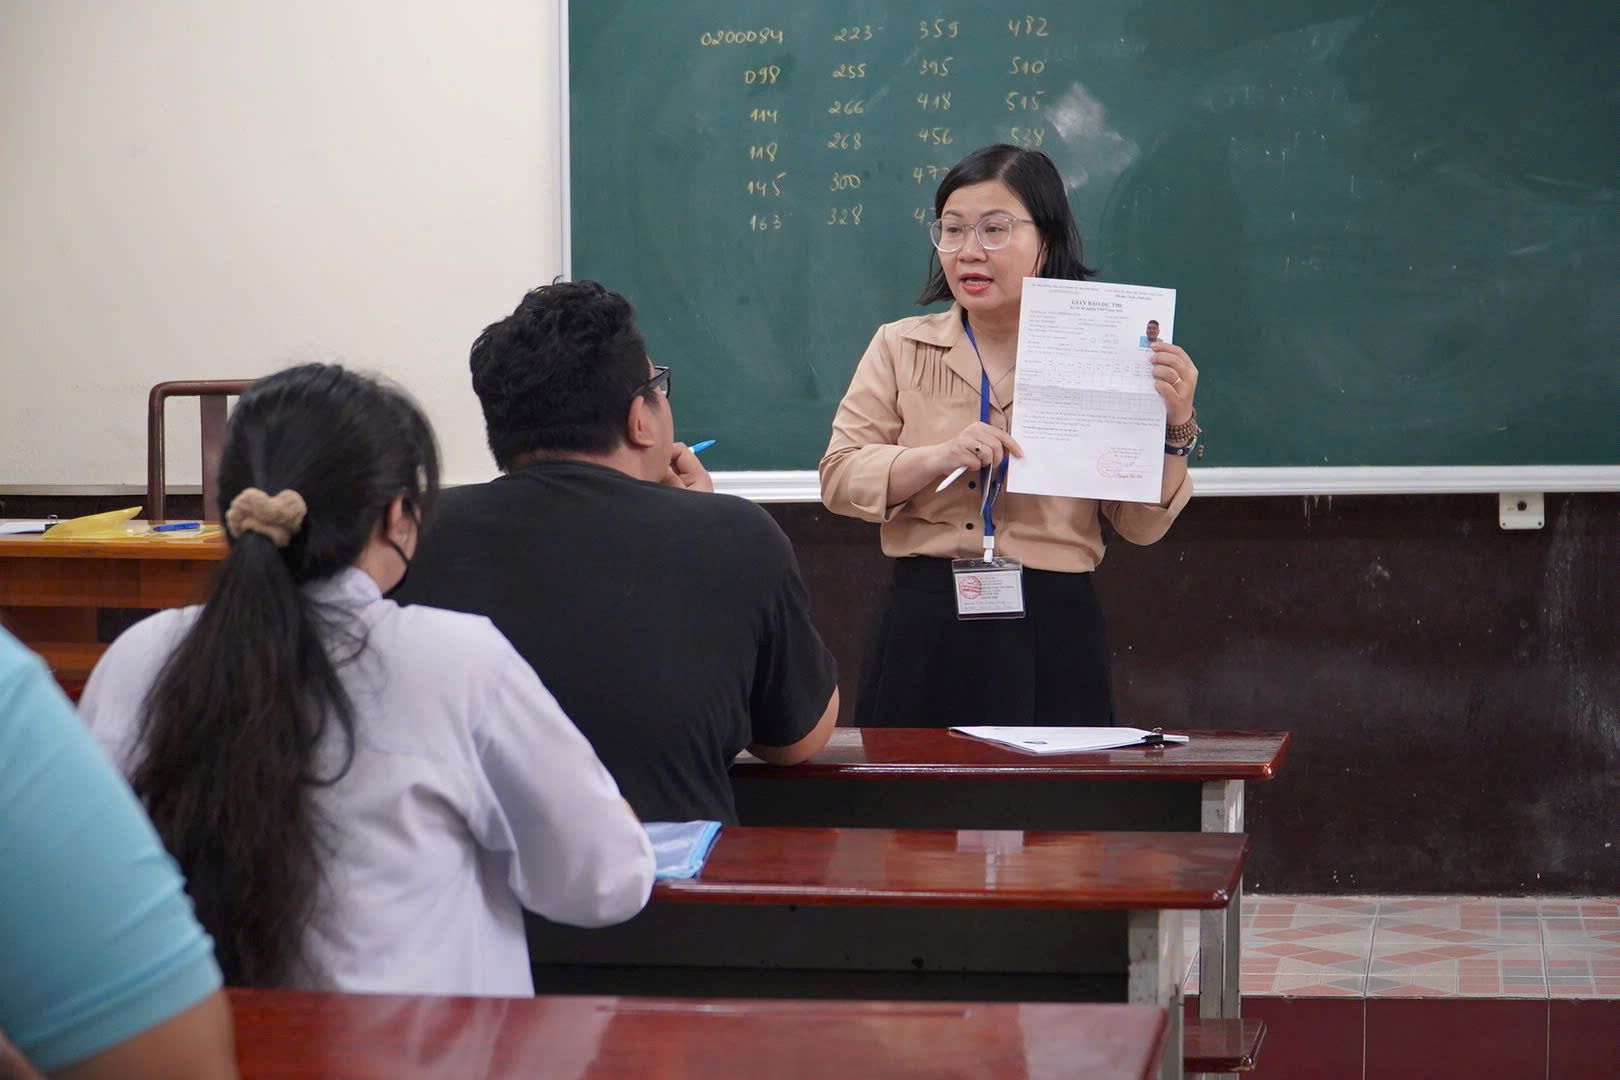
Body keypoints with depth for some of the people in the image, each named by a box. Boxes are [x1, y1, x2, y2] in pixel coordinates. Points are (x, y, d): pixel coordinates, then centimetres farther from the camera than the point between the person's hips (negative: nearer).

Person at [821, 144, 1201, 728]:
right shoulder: (901, 347, 9)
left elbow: (1141, 524, 3)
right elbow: (839, 477, 0)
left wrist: (1173, 427, -12)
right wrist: (940, 457, -14)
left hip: (1052, 638, -1)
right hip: (925, 631, 1)